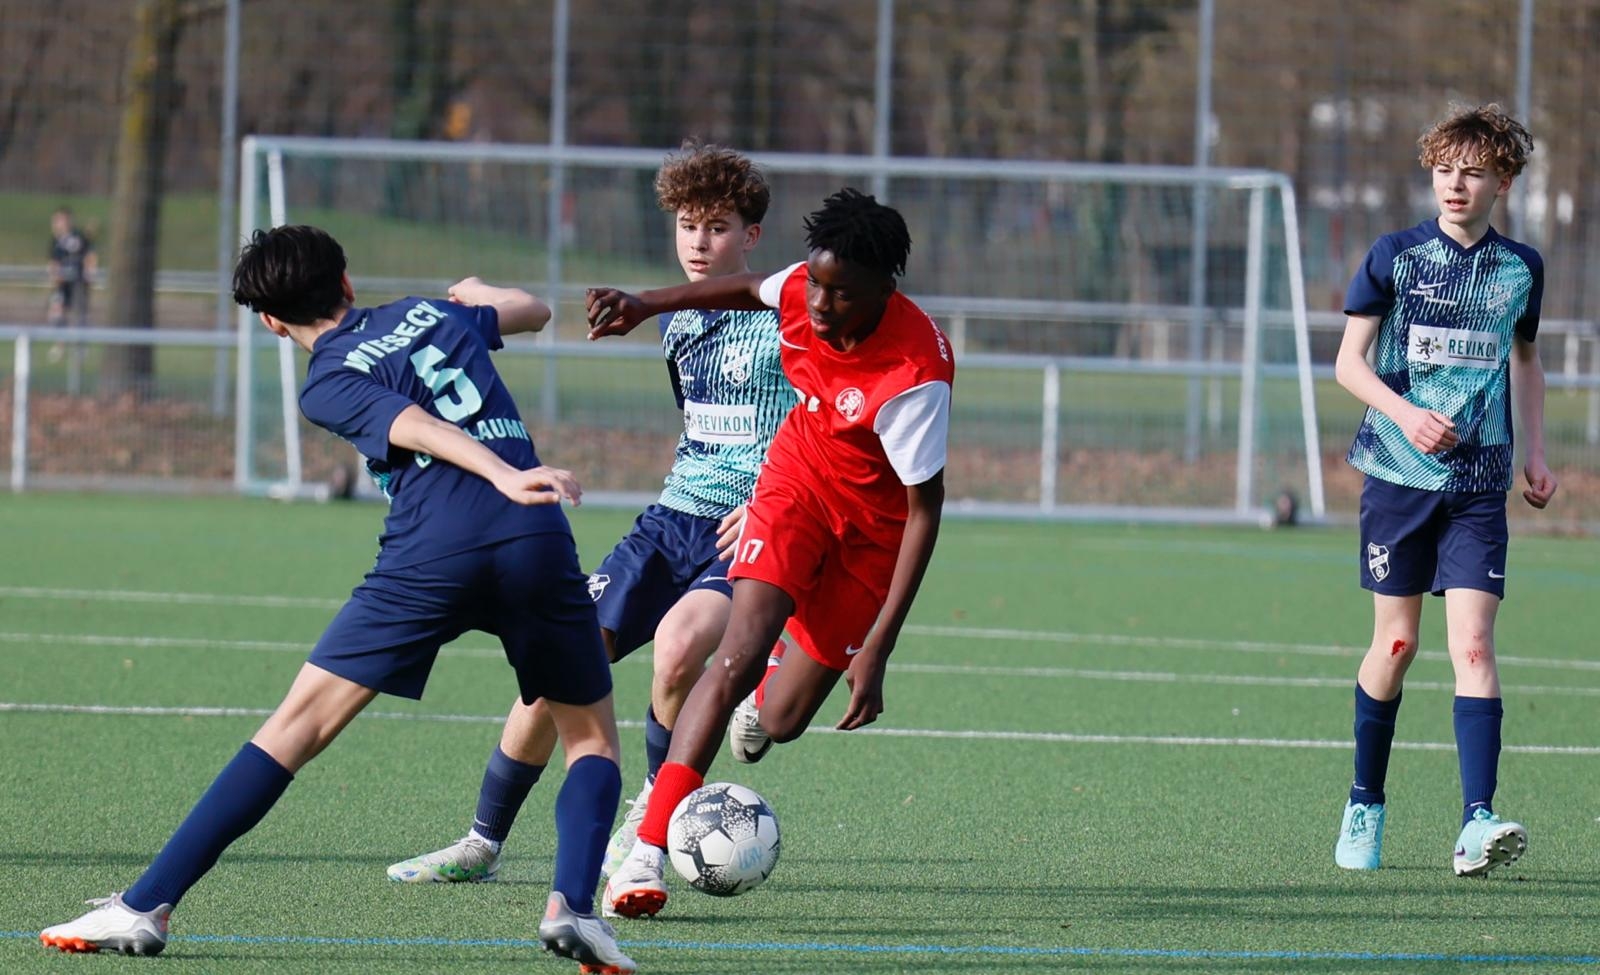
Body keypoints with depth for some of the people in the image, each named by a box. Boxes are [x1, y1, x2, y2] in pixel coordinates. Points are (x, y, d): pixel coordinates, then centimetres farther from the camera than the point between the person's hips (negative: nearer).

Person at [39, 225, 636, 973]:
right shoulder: (435, 314, 26)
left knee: (299, 723, 2)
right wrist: (481, 293, 67)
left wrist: (506, 479, -21)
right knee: (592, 735, 19)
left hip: (429, 554, -3)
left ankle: (145, 906, 0)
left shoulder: (326, 385, 11)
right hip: (537, 544, 3)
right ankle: (571, 905, -7)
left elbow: (416, 427, -7)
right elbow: (535, 310, 46)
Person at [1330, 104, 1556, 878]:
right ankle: (1364, 807, 22)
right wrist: (1404, 413, -17)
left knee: (1473, 644, -11)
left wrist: (1536, 453, 14)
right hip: (1399, 472, -1)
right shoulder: (1396, 257, -1)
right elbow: (1349, 360, -1)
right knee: (1395, 643, 5)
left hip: (1479, 484, 1)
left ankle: (1477, 823, -19)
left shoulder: (1520, 269, 7)